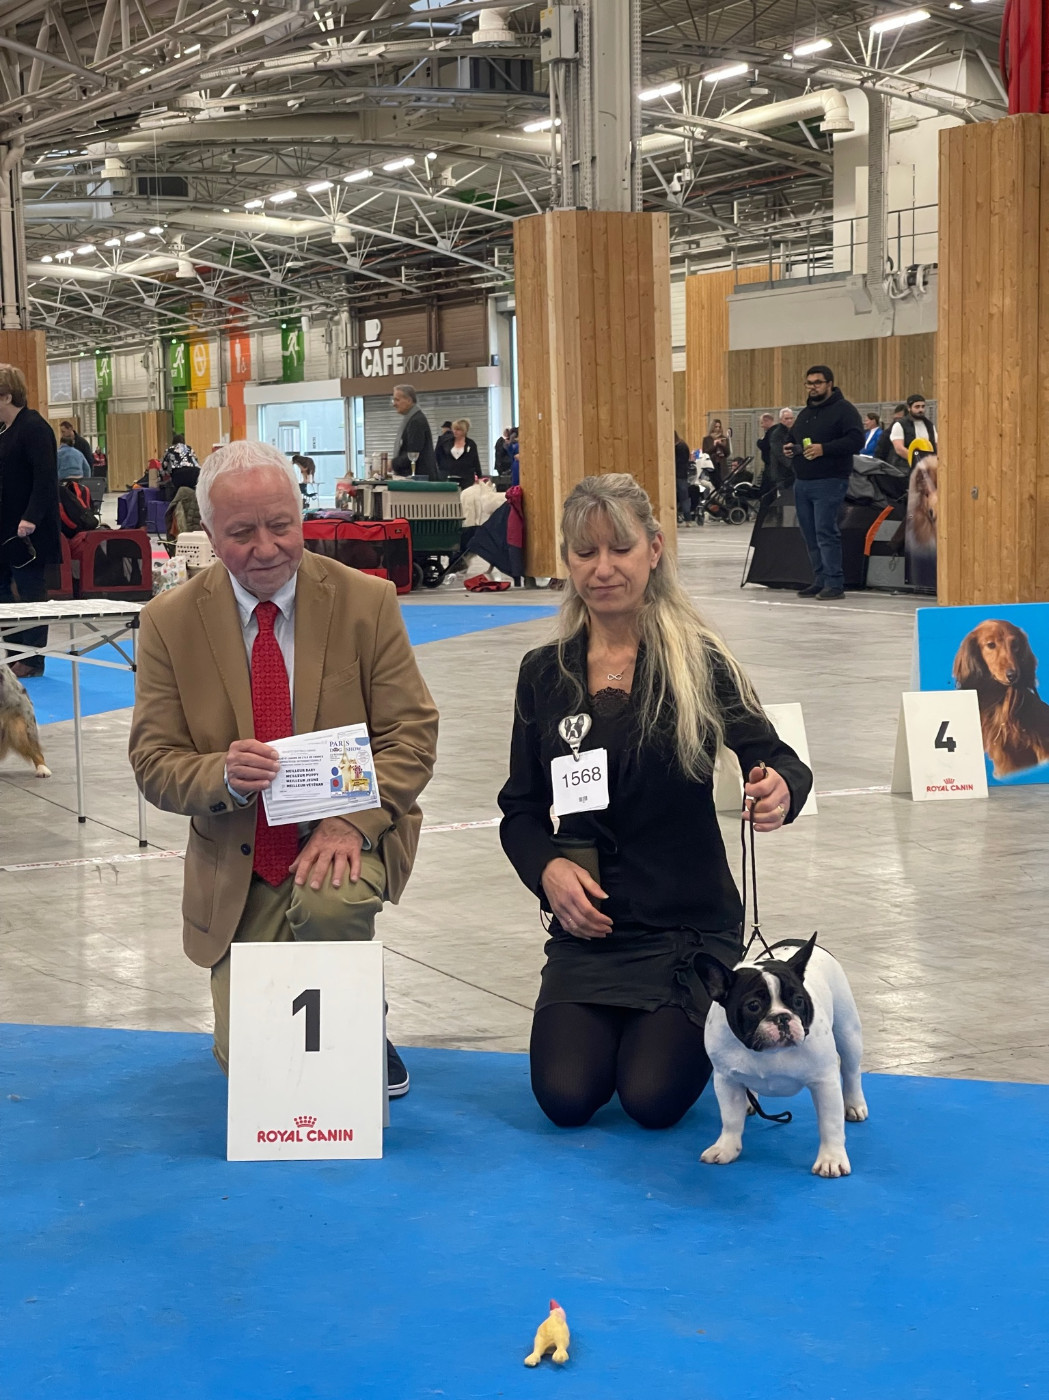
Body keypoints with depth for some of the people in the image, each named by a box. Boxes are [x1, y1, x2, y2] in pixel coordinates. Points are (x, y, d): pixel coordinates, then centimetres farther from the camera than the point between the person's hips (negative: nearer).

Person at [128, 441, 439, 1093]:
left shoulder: (367, 601, -6)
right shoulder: (170, 621, -4)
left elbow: (412, 734, -7)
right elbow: (153, 763, -4)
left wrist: (353, 822, -25)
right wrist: (222, 775, -27)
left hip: (347, 837, -1)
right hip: (236, 867, 1)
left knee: (331, 899, -36)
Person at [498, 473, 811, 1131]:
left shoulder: (699, 660, -6)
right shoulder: (545, 674, 4)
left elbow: (773, 755, -11)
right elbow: (522, 809, 9)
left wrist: (780, 788, -35)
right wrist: (548, 868, -12)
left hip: (690, 922, -3)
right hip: (588, 925, 3)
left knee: (654, 1099, -18)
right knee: (566, 1097, -15)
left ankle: (710, 1027, 17)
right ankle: (608, 1024, 20)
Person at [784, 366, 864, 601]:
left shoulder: (844, 410, -3)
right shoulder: (805, 414, 21)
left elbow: (856, 440, -14)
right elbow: (793, 438, 34)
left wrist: (824, 449, -22)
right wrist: (789, 448, 9)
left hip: (829, 482, -8)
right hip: (802, 482, 8)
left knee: (826, 533, -13)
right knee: (811, 536, 8)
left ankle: (834, 583, -11)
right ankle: (819, 581, 14)